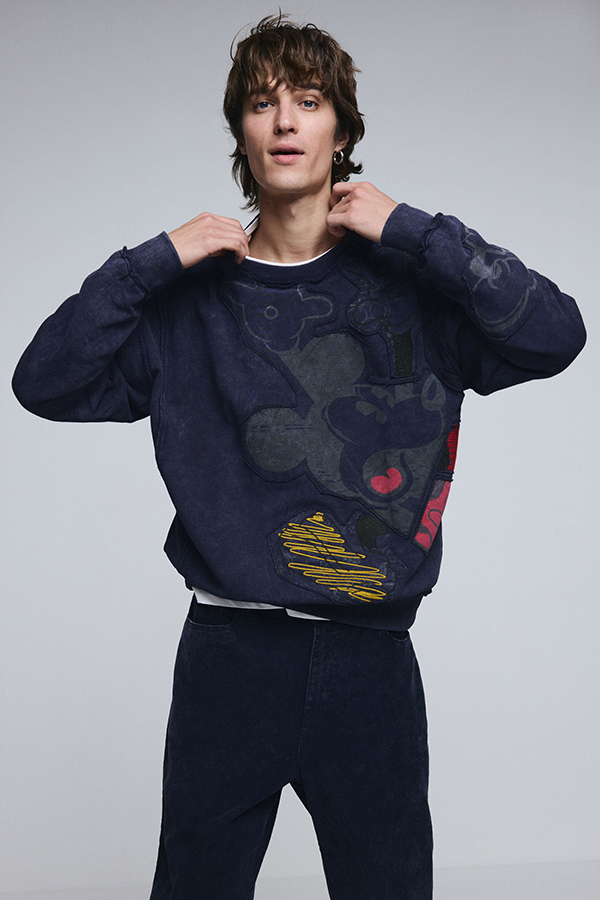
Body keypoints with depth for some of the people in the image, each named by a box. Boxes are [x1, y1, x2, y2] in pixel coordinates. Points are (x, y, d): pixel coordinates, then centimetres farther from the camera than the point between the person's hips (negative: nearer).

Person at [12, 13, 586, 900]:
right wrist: (155, 261, -8)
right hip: (229, 656, 1)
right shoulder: (195, 298, 5)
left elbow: (556, 334, -12)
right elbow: (46, 383, -1)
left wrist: (408, 230, -12)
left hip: (371, 658, 0)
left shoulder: (409, 284, 1)